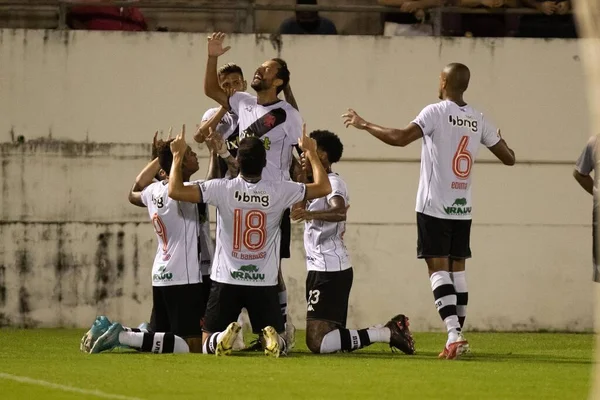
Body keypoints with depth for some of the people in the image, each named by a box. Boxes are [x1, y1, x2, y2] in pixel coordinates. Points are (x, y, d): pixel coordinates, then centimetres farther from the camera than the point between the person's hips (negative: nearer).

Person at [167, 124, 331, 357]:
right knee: (279, 345, 12)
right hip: (264, 283, 1)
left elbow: (175, 191, -12)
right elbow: (324, 188, 4)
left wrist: (178, 156, 2)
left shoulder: (222, 189, -10)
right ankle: (270, 338, -25)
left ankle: (223, 337, -26)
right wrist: (311, 153, 17)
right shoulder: (279, 192, -6)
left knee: (208, 344, 11)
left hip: (226, 281, -1)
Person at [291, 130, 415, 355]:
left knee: (318, 343, -15)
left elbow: (339, 211, -35)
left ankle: (387, 334, -12)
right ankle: (391, 331, 13)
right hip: (324, 268, 10)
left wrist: (310, 214, -51)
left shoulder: (332, 183, -12)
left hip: (328, 271, -10)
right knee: (329, 339, 15)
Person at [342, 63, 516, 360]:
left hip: (435, 207, -5)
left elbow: (400, 138, -22)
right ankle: (457, 338, 12)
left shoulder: (436, 112, -9)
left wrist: (364, 125, -9)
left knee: (438, 269, -6)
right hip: (463, 209, 5)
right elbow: (508, 158, 14)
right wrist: (501, 141, 36)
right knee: (457, 268, 11)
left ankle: (454, 334, -20)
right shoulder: (478, 121, 7)